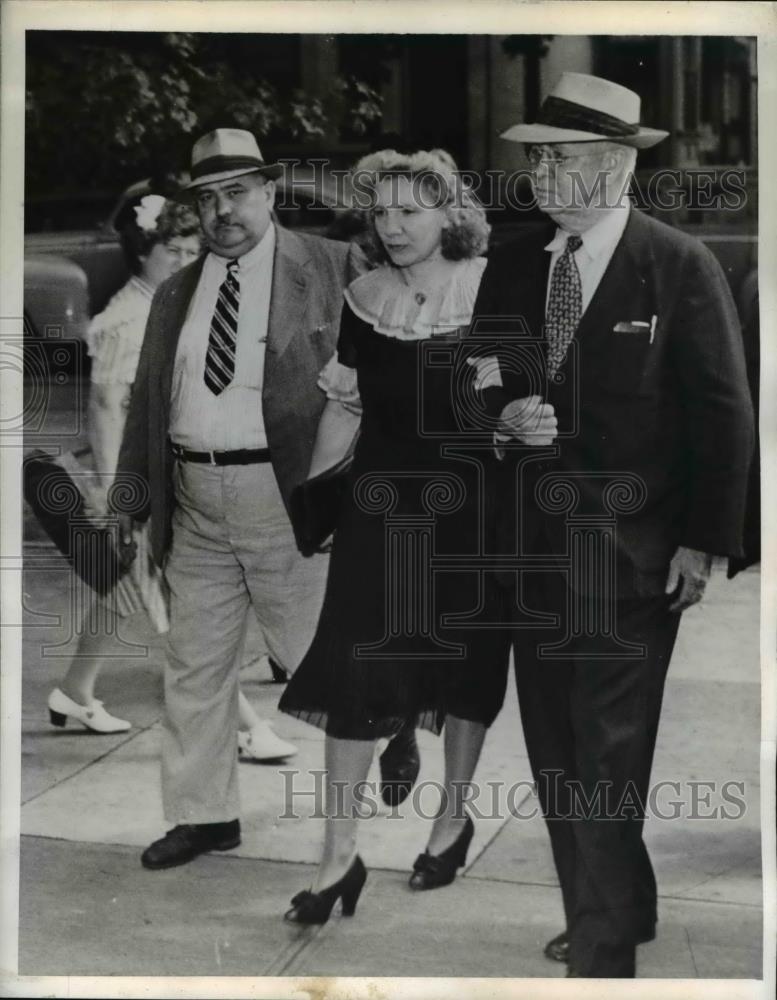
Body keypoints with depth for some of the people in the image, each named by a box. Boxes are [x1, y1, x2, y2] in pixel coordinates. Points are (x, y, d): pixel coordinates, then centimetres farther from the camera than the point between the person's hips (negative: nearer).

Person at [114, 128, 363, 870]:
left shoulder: (330, 269, -3)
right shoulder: (175, 294, 13)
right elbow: (147, 401, 15)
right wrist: (131, 495, 11)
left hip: (287, 496, -5)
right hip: (194, 500, 6)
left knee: (316, 656, 2)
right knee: (194, 663, 11)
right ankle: (203, 814, 23)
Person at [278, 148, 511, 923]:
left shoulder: (489, 291, -7)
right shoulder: (364, 298, 4)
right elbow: (345, 406, 10)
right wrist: (308, 498, 9)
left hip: (465, 502, -3)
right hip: (381, 500, 3)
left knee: (464, 662, 10)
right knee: (352, 667, -2)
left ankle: (453, 820, 31)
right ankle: (339, 856, 6)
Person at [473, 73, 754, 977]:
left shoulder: (681, 267, -7)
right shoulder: (512, 266, 8)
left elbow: (723, 415, -6)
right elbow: (479, 383, 15)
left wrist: (703, 543, -10)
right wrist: (505, 414, -8)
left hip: (632, 550, -6)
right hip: (534, 541, 6)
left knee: (608, 755, -5)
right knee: (553, 747, 12)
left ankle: (603, 951, 6)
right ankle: (617, 909, 29)